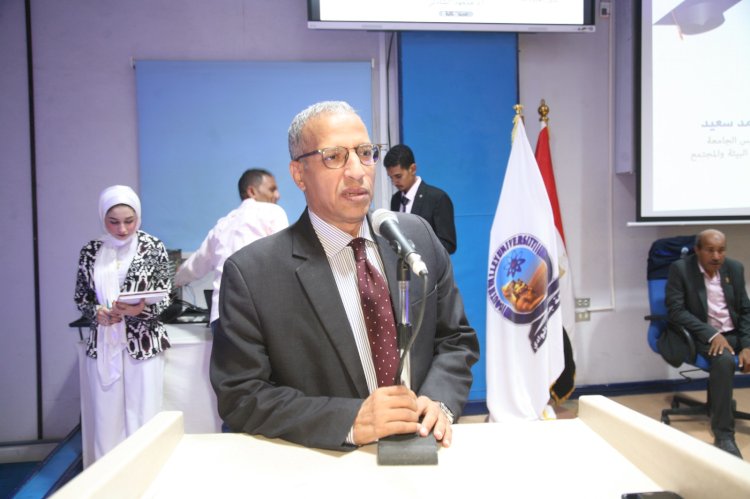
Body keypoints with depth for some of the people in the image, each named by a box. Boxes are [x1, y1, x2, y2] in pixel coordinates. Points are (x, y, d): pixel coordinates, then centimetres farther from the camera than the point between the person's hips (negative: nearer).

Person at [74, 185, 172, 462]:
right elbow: (81, 297, 12)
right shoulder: (90, 251, 6)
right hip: (102, 344, 3)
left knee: (144, 418, 1)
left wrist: (141, 309, -22)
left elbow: (164, 296, -2)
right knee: (106, 418, 8)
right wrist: (97, 313, -9)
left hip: (143, 343, -2)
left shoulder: (153, 247, -2)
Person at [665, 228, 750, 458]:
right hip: (702, 336, -5)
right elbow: (675, 311, -15)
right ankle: (723, 435, -28)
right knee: (724, 361, -35)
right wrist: (712, 334, -24)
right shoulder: (680, 269, -9)